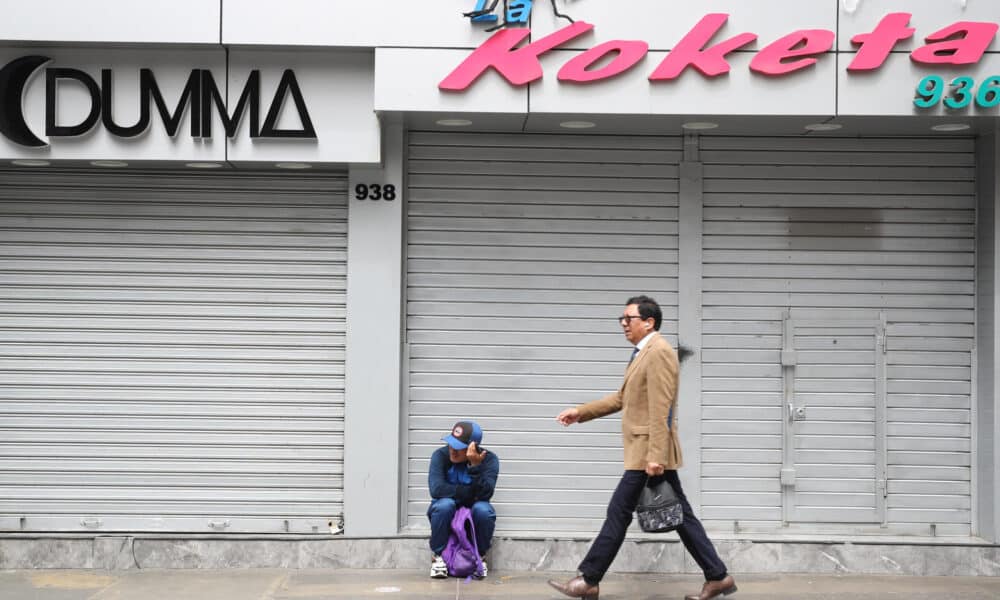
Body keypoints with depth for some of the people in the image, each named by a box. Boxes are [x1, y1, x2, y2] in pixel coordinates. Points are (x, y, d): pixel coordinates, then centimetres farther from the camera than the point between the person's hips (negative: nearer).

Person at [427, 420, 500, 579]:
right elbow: (436, 489, -29)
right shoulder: (440, 455, -16)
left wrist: (475, 466, -38)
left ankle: (480, 556, -5)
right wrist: (470, 493, -24)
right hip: (447, 514, 0)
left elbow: (485, 494, -27)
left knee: (483, 509, -33)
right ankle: (438, 556, -12)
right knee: (444, 504, -34)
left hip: (473, 516, 0)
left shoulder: (489, 459, -15)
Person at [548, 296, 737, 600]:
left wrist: (654, 456, -24)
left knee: (618, 513, -3)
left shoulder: (659, 351, -15)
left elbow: (661, 409, -21)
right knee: (679, 515, 10)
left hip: (649, 452, -10)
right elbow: (622, 398, 23)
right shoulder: (643, 353, 17)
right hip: (648, 452, 10)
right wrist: (580, 412, 19)